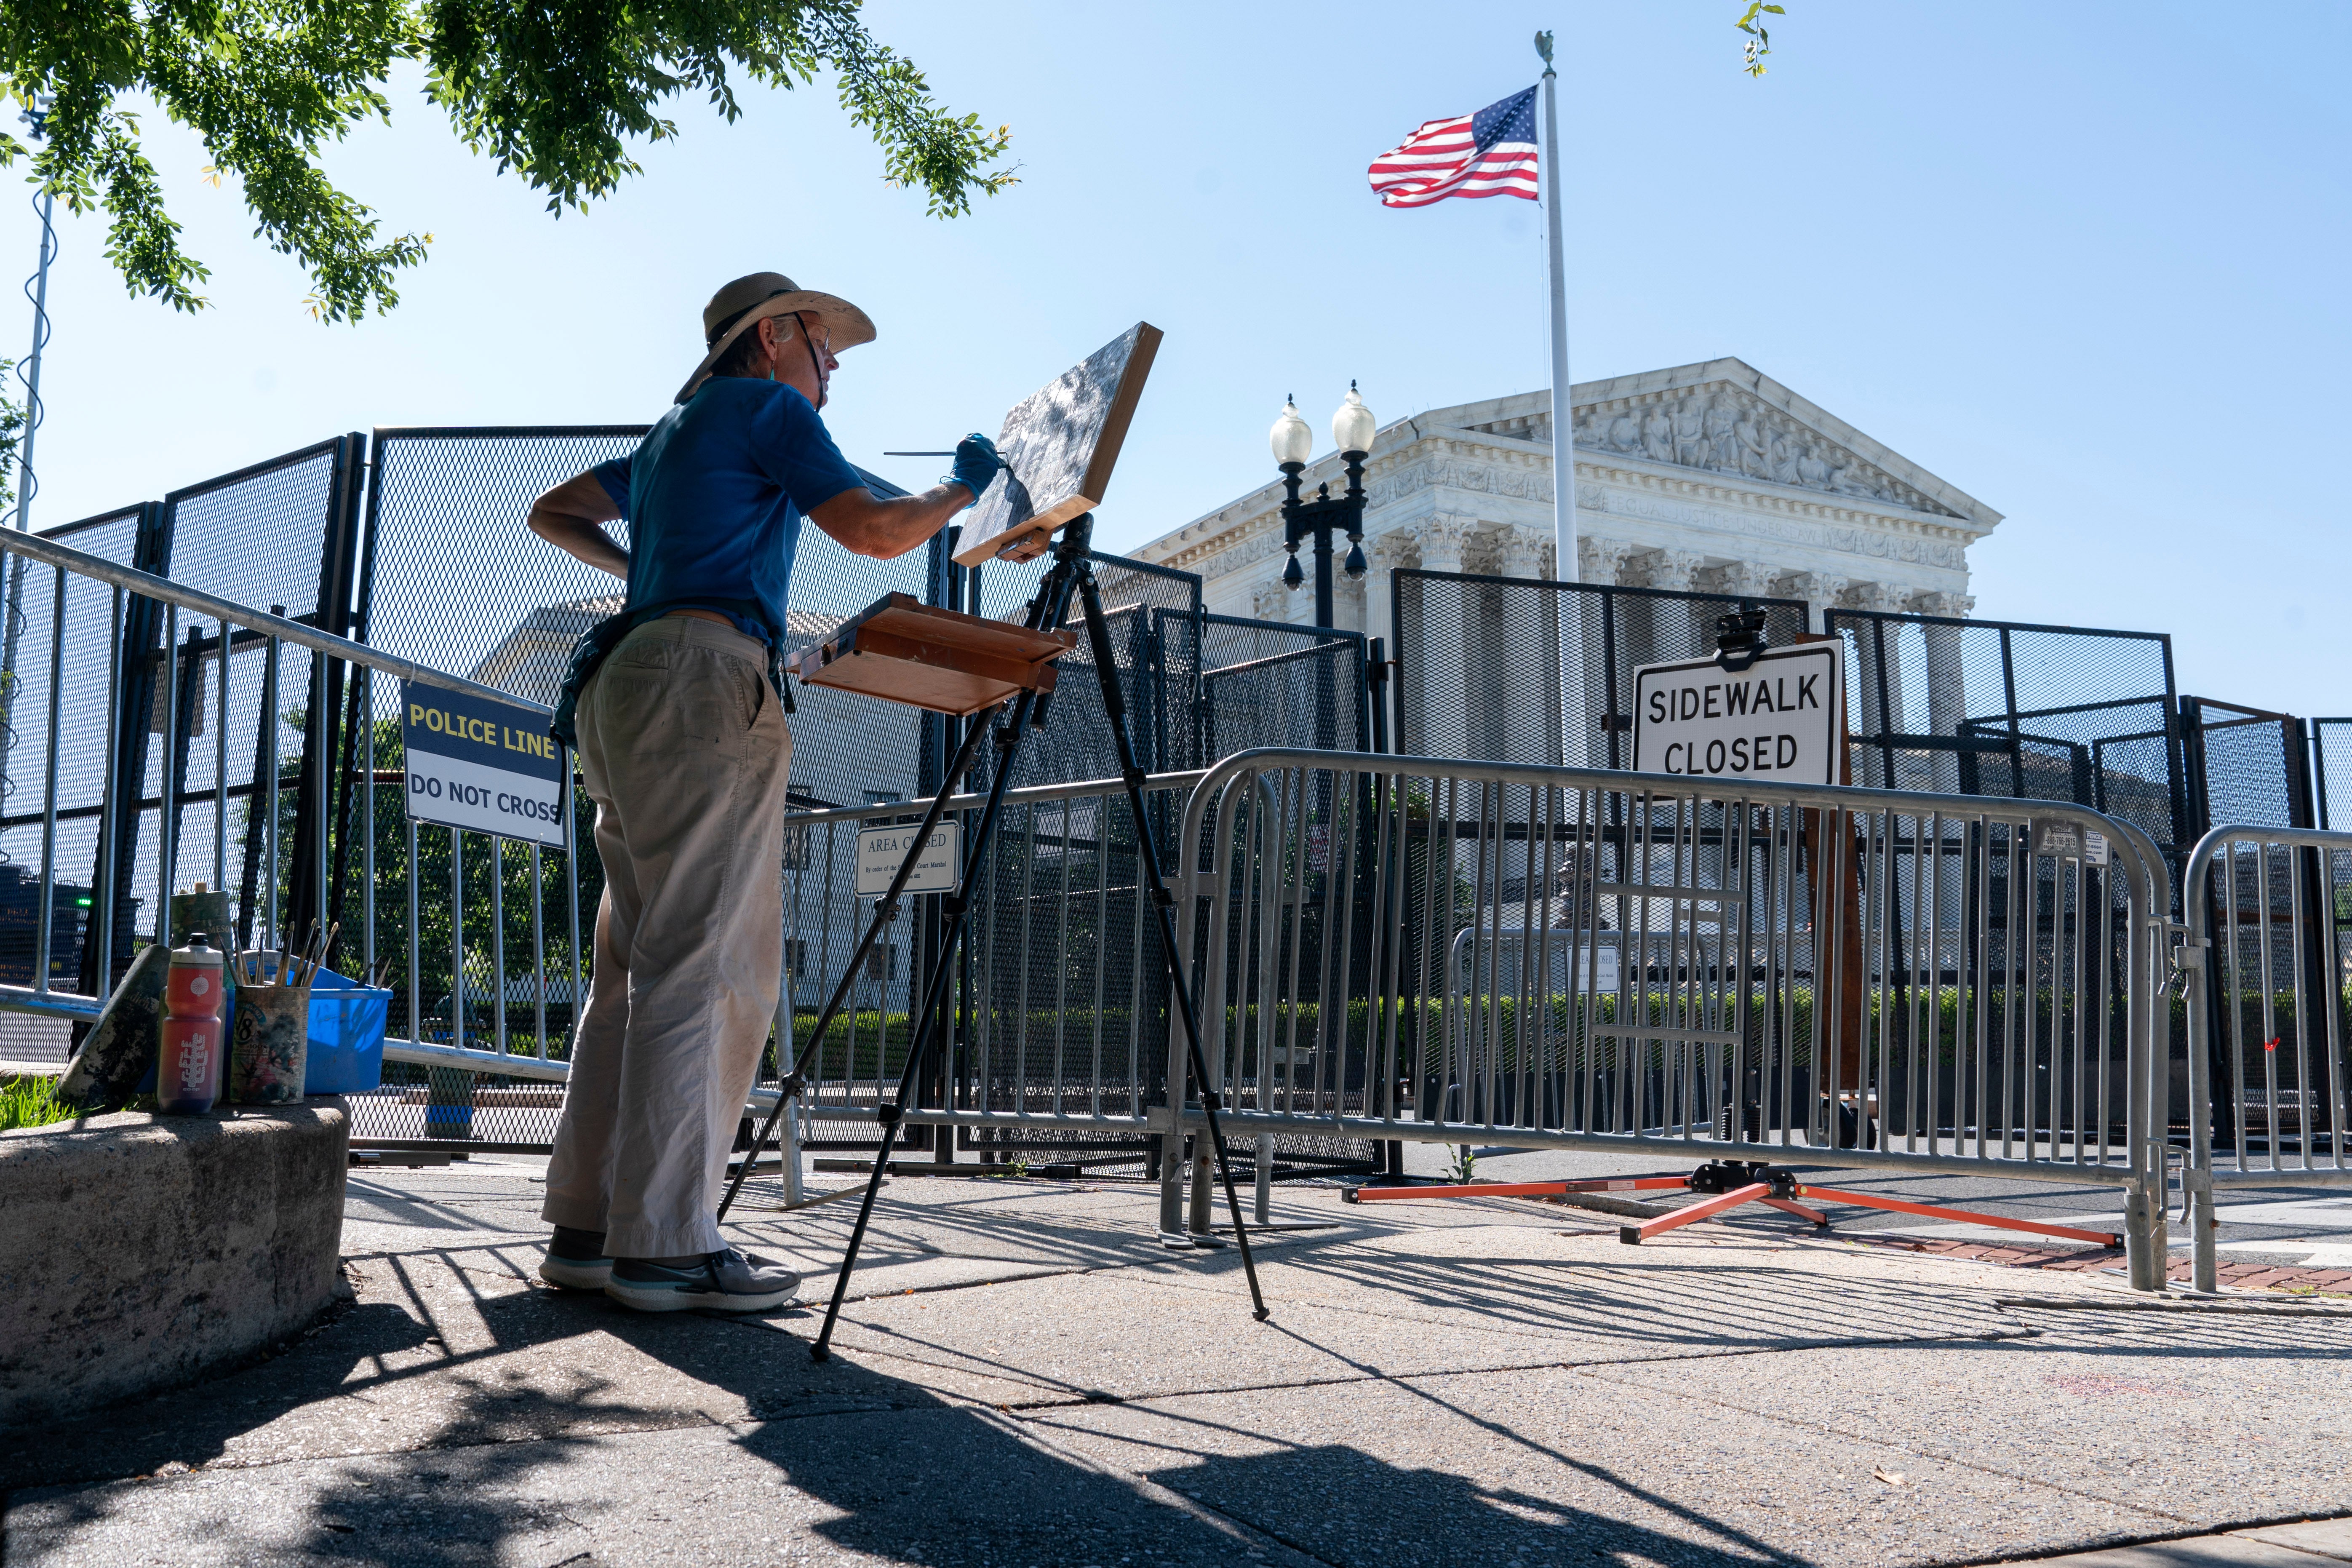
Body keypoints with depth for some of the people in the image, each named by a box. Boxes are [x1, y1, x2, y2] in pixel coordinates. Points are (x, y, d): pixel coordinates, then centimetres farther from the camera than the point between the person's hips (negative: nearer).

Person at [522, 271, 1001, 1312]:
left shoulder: (672, 432, 30)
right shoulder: (766, 408, 4)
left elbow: (553, 514, 39)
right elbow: (876, 531, -3)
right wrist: (964, 488, 12)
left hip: (624, 682, 10)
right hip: (704, 677, -9)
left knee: (640, 965, 7)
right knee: (702, 967, -12)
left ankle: (588, 1227, 8)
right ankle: (664, 1245, -13)